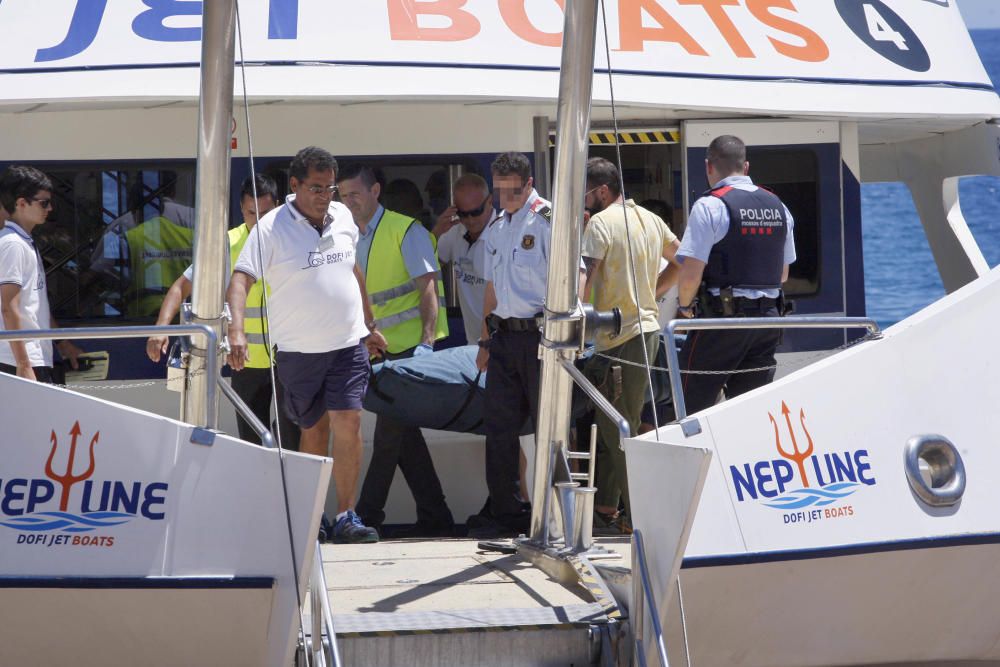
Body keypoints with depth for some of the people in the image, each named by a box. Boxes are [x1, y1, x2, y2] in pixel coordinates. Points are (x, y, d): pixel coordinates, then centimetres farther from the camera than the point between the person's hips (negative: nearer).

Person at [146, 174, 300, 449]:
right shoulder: (228, 245, -2)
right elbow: (183, 286, -2)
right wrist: (161, 327, -17)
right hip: (247, 360, 2)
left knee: (293, 439, -2)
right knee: (251, 442, 10)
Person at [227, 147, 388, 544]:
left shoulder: (342, 217, 8)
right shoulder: (272, 228, -9)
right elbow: (241, 278, -17)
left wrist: (369, 325, 26)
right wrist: (237, 330, -33)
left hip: (348, 344, 3)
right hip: (298, 349, -3)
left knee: (348, 424, -10)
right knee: (314, 430, 7)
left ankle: (346, 518, -9)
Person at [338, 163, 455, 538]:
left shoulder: (406, 231, -8)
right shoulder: (353, 239, 14)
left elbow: (429, 286, -13)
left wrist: (426, 342, -22)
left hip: (412, 343, -8)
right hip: (384, 348, 8)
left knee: (391, 429, -8)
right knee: (403, 433, 7)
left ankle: (368, 513, -5)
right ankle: (434, 516, 11)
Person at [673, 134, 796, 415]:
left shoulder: (710, 206, -11)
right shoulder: (777, 206, 11)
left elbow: (691, 273, -15)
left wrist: (684, 307, 2)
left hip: (722, 317, -6)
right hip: (768, 316, 6)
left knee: (692, 405, 0)